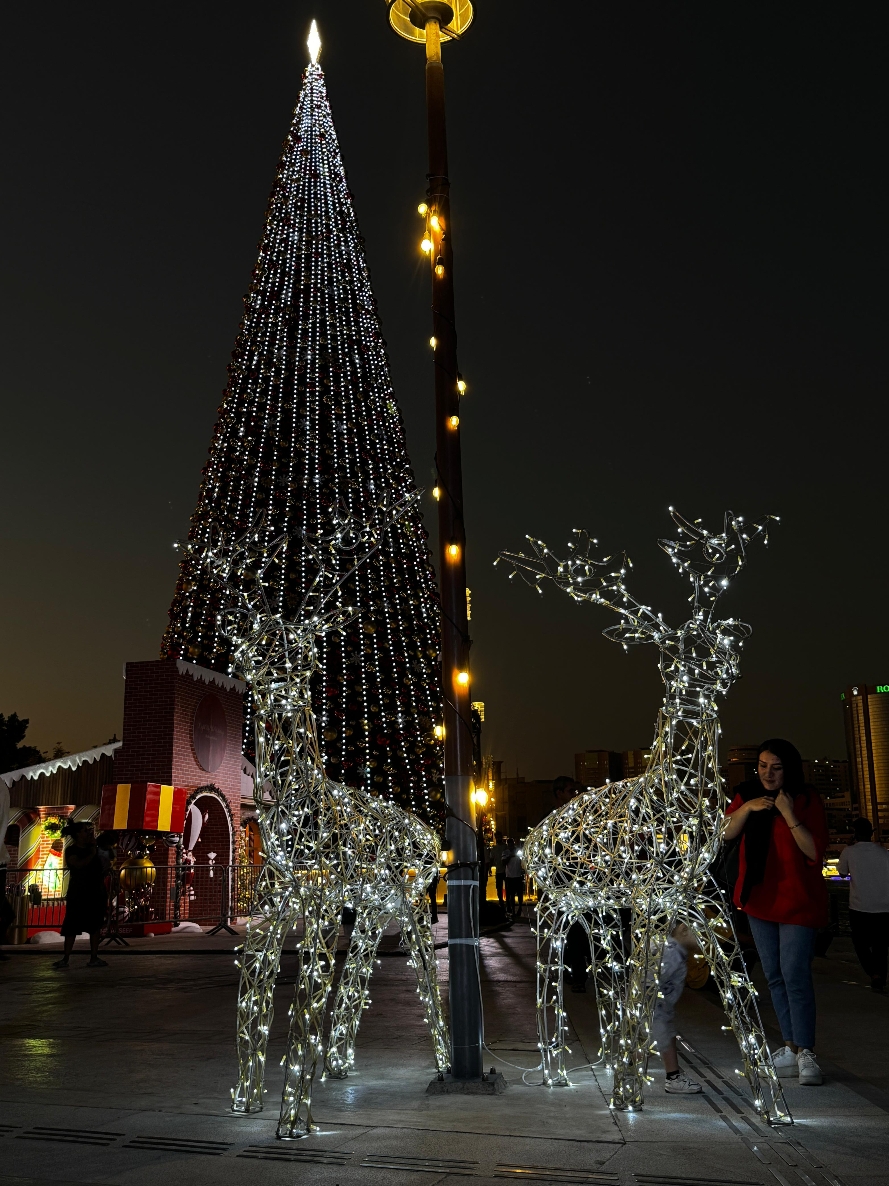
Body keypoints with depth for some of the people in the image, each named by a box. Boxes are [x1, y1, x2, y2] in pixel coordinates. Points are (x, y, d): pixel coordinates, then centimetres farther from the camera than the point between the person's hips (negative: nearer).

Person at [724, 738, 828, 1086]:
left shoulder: (808, 800, -9)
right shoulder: (748, 795, 4)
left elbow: (814, 852, -16)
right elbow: (727, 833, -5)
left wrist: (789, 815, -26)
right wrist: (746, 808, -21)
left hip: (798, 899, -5)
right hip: (760, 899, 5)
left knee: (795, 976, -12)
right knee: (775, 977, 10)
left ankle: (805, 1054, -5)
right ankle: (791, 1048, 18)